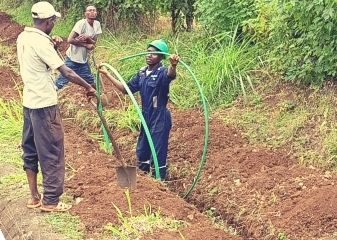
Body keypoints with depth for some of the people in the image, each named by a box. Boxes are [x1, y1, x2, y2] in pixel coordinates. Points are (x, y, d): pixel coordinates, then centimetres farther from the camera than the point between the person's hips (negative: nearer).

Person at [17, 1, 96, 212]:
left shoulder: (23, 37, 5)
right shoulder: (41, 42, -21)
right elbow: (67, 72, -21)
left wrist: (51, 46, 2)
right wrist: (89, 87, -11)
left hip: (29, 102, 9)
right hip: (45, 105, -9)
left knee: (31, 149, 15)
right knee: (52, 152, 1)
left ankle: (35, 197, 23)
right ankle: (50, 201, 7)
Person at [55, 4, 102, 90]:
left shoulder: (97, 24, 1)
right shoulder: (82, 23, -18)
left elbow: (93, 43, -1)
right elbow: (70, 40, -21)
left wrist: (87, 38, -22)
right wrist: (86, 45, -16)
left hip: (84, 60, 7)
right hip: (72, 59, -7)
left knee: (91, 82, 17)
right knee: (60, 83, -7)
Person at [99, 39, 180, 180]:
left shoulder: (162, 72, -15)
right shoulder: (142, 73, 7)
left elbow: (170, 75, -40)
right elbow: (126, 89, 15)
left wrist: (173, 66, -64)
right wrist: (107, 74, 14)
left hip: (160, 120, -8)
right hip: (146, 119, 8)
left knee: (158, 157, -3)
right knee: (141, 153, 18)